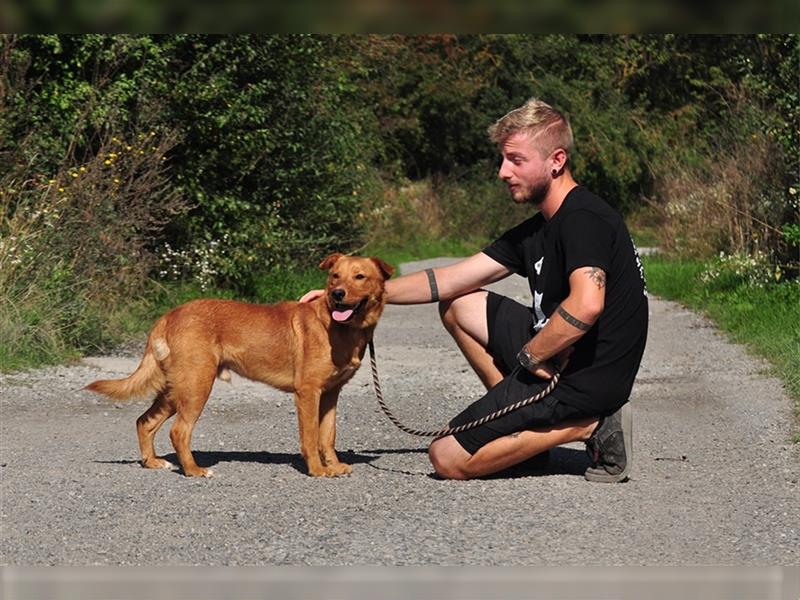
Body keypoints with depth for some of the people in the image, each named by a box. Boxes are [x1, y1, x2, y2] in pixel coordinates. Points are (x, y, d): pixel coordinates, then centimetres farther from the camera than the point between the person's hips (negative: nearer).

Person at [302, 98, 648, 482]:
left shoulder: (584, 220, -17)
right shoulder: (535, 232, 13)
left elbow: (586, 305, -35)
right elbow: (448, 282, 15)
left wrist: (530, 357, -19)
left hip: (585, 376, -10)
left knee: (447, 459, -6)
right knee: (457, 306, 21)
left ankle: (589, 425, -7)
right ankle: (523, 428, 10)